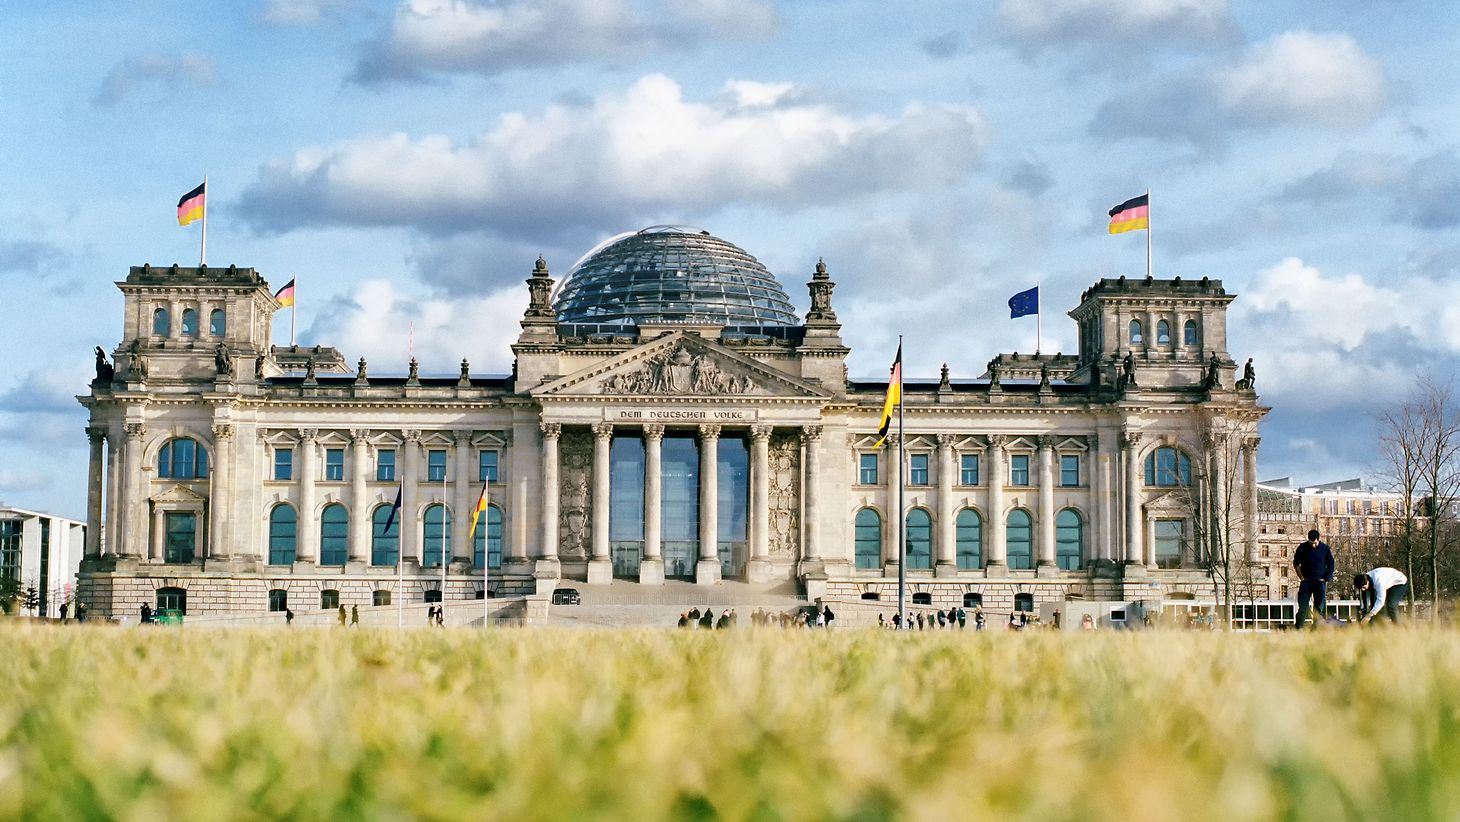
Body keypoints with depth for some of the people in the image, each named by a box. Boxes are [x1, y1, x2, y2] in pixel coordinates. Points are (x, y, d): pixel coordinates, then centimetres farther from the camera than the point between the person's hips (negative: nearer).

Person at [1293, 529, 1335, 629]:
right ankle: (1299, 629, -13)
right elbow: (1296, 564, 12)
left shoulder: (1324, 548, 2)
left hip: (1320, 582, 0)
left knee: (1319, 608, -1)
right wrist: (1301, 578, 3)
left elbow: (1331, 565, 10)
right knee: (1302, 607, -8)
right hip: (1306, 581, 0)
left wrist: (1325, 579, 0)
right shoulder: (1302, 548, 2)